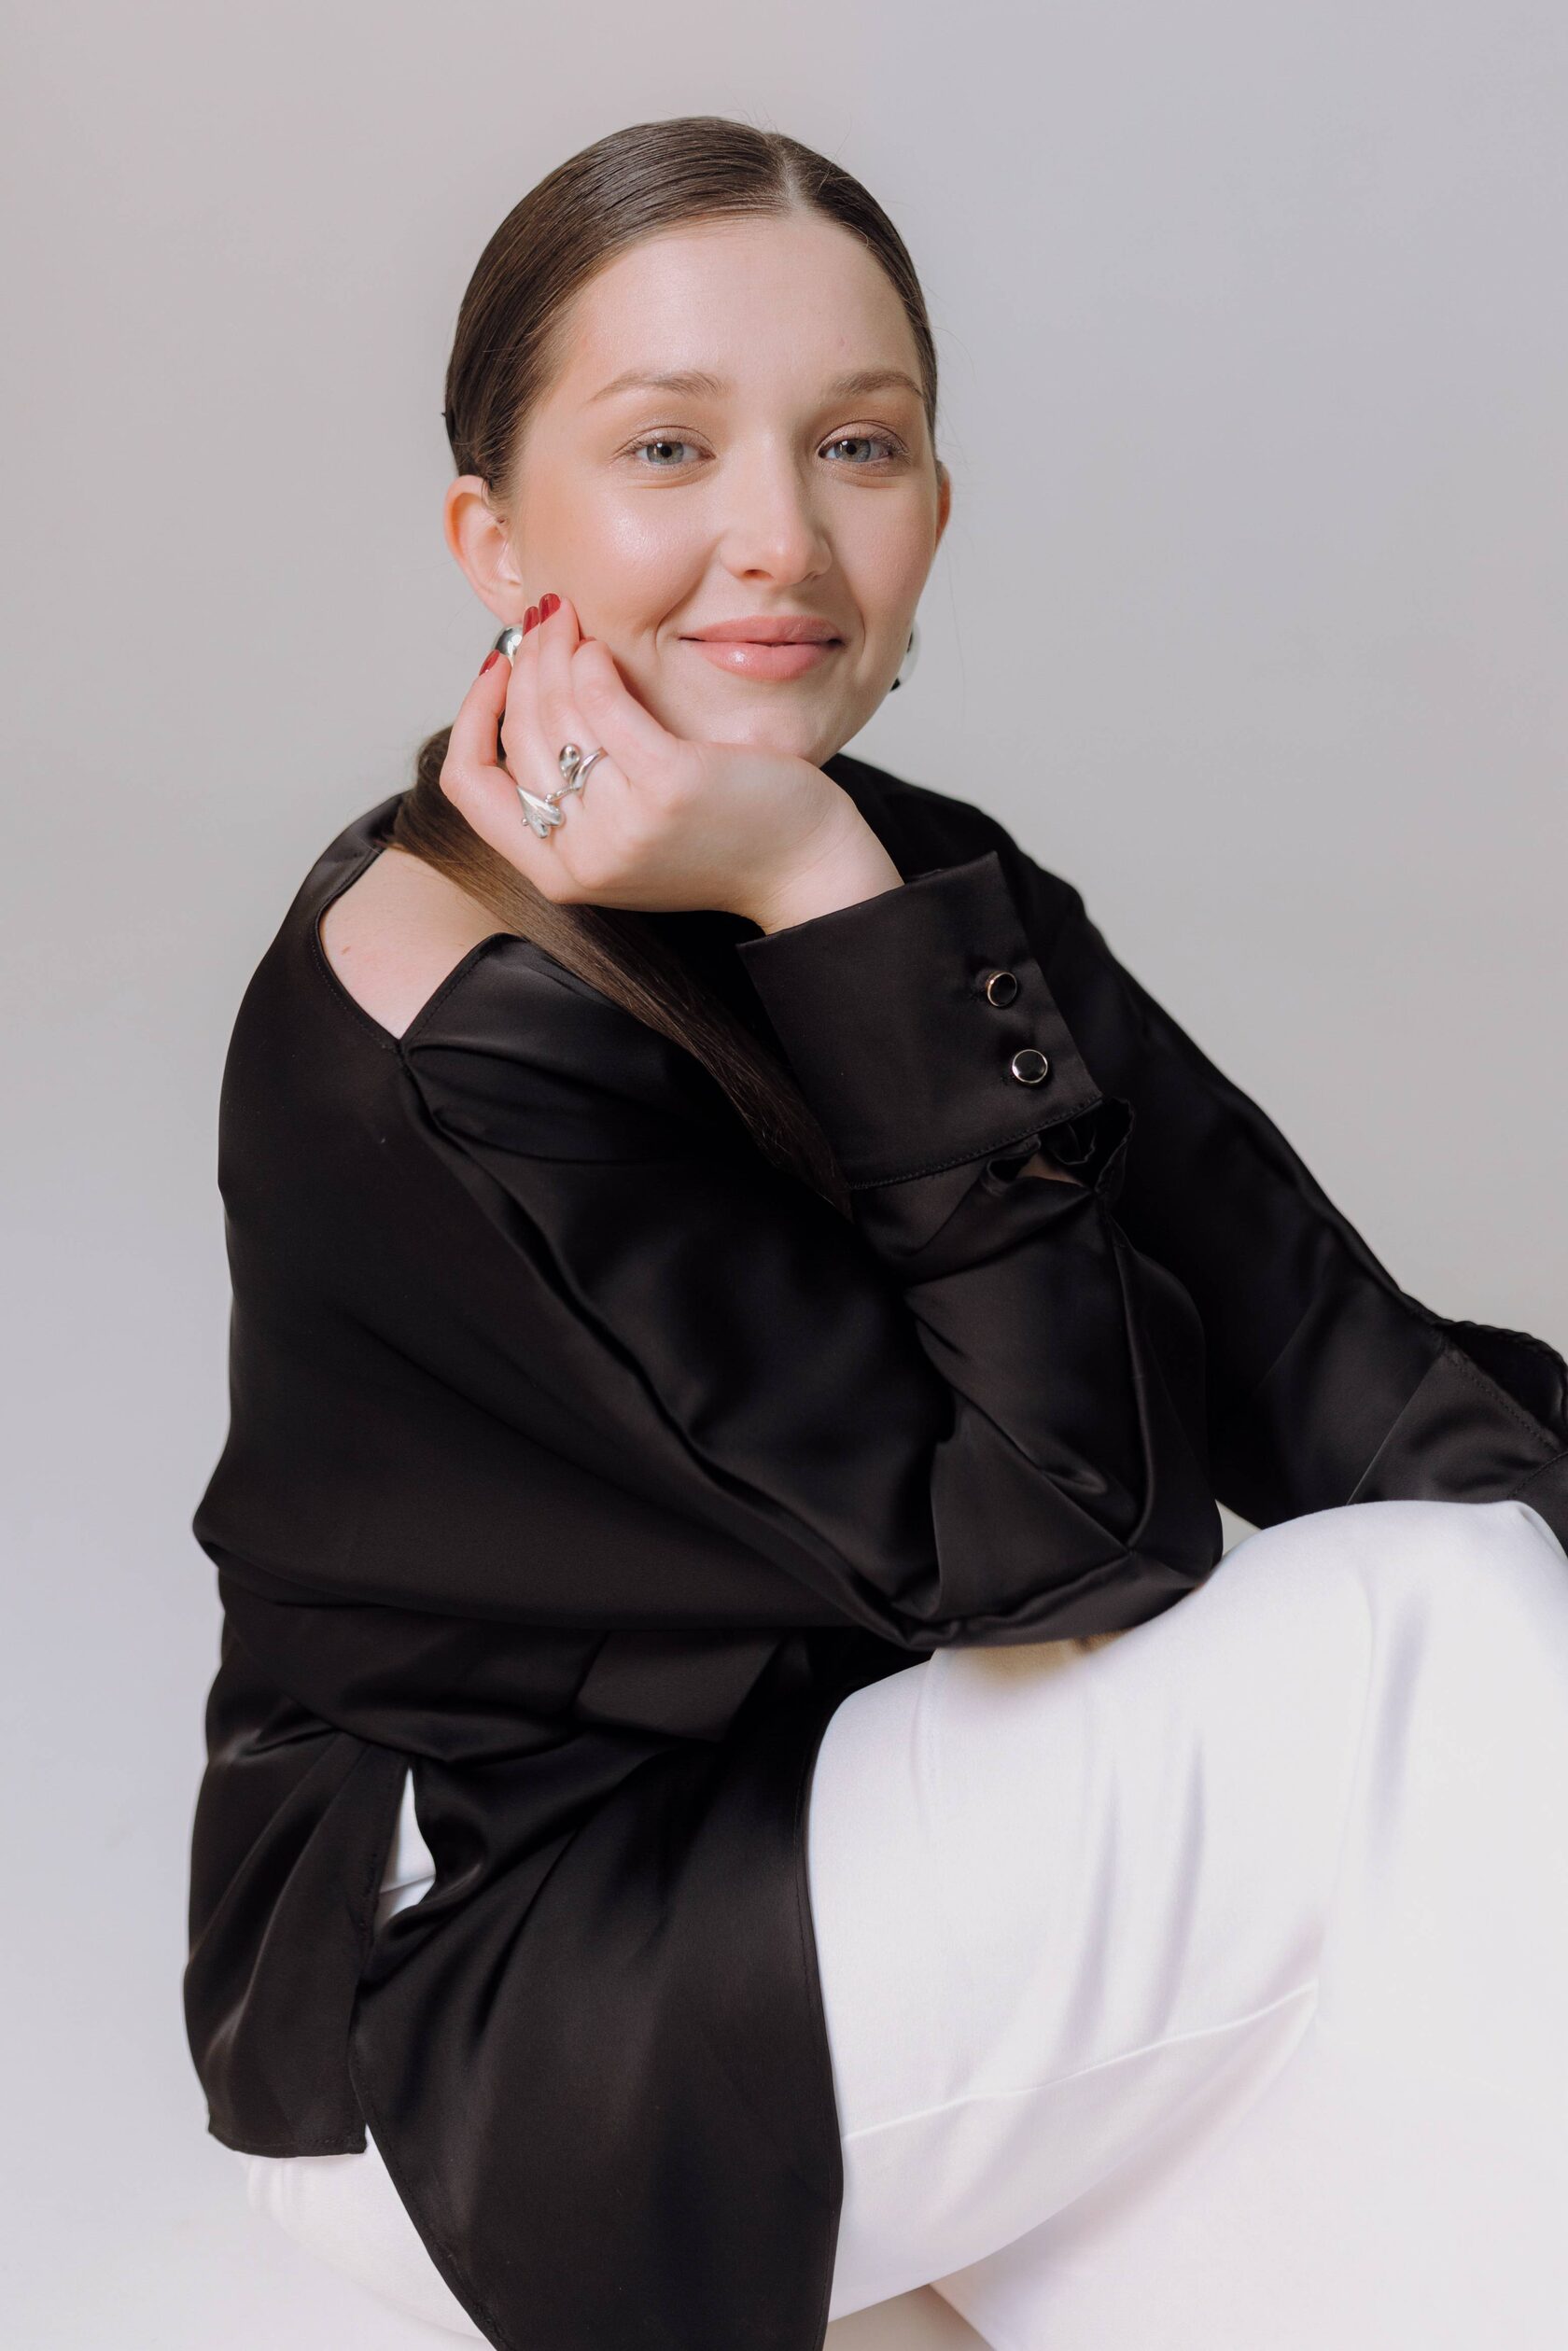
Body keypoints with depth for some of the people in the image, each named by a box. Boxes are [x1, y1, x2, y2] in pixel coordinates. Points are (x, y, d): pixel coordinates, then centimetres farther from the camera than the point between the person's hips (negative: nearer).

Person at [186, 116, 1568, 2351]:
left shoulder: (894, 887, 0)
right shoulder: (450, 1034, -24)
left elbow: (1331, 1360, -9)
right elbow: (1061, 1539, -25)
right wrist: (837, 917, -30)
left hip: (830, 1807, 7)